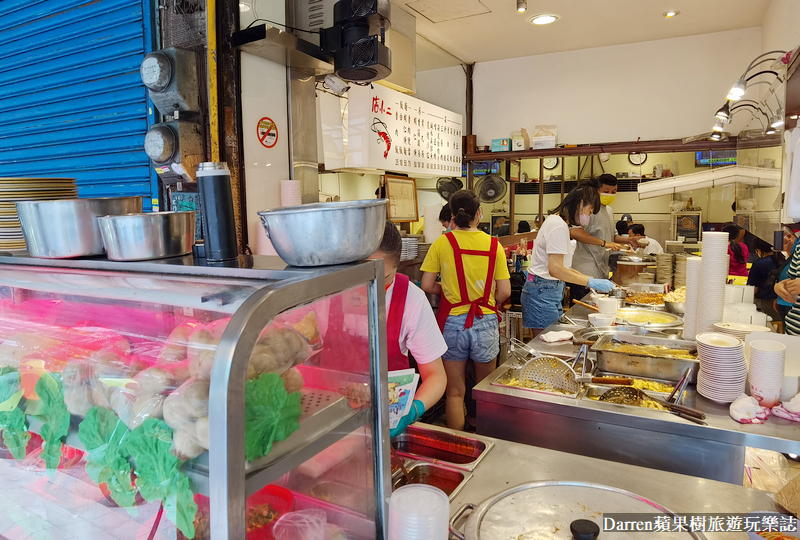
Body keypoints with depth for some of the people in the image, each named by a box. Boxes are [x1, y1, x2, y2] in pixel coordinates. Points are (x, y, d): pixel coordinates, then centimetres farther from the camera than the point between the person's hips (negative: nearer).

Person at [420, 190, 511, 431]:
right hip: (485, 323, 1)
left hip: (452, 322, -1)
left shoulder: (441, 243, -7)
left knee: (455, 392, 12)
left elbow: (427, 286, -6)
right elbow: (504, 292, -3)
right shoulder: (493, 244, -4)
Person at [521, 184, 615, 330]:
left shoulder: (556, 221, 16)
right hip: (543, 292, -10)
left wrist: (584, 277, 13)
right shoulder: (558, 225, -15)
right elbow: (555, 269, -24)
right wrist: (591, 282, -20)